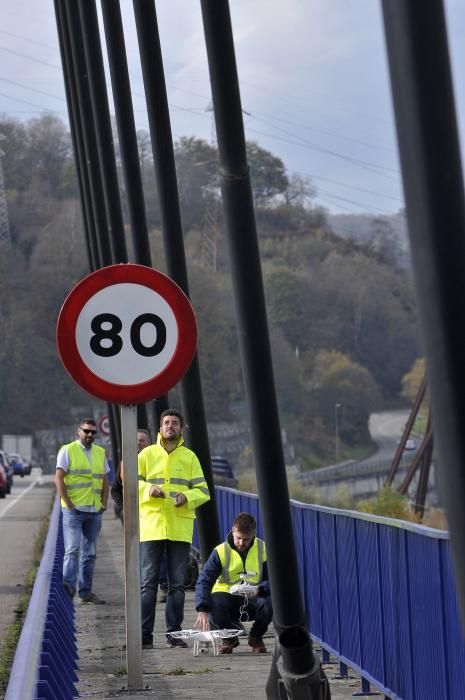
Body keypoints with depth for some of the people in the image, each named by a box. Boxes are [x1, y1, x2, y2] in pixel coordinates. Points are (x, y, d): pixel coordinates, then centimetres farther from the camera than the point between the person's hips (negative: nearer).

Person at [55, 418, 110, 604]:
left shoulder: (100, 453, 14)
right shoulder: (68, 450, -2)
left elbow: (105, 480, 19)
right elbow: (59, 479, -8)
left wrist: (104, 504, 6)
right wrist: (68, 504, -14)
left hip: (94, 511, 6)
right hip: (74, 510, -6)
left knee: (90, 553, 9)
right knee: (72, 549, -16)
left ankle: (86, 591, 14)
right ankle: (68, 586, -25)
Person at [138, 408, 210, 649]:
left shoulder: (190, 457, 10)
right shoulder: (147, 454, 8)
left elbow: (203, 491, 8)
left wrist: (187, 497, -13)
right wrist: (148, 490, -14)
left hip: (180, 528, 1)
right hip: (151, 527, -1)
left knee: (177, 584, 4)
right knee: (148, 582, -4)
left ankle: (174, 632, 11)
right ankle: (144, 635, -2)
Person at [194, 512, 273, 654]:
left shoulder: (263, 550, -6)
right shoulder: (221, 552, -9)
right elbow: (204, 581, -17)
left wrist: (259, 589, -33)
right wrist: (202, 610, -32)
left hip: (253, 600, 0)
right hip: (228, 598, 0)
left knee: (269, 602, -33)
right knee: (214, 602, -35)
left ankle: (256, 637, 1)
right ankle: (229, 637, 0)